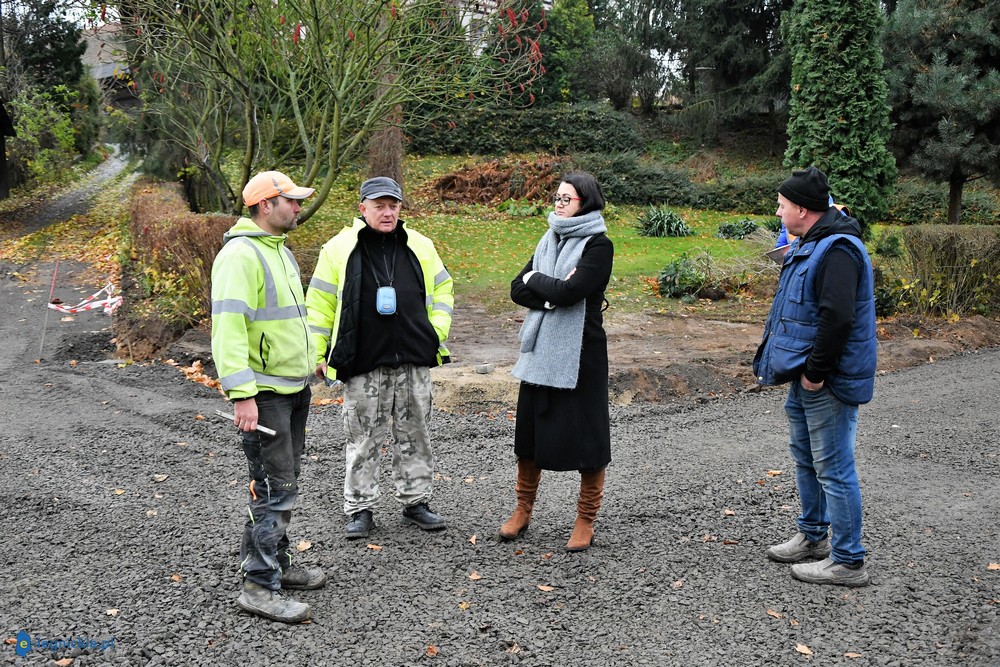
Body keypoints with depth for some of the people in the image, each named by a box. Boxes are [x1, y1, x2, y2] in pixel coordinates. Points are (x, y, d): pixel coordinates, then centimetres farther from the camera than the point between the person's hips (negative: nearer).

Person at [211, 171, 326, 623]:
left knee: (284, 481, 17)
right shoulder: (241, 254, -16)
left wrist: (312, 360, 23)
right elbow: (228, 325, -24)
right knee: (274, 489, -7)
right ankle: (259, 587, 2)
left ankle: (277, 564, 29)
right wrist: (241, 394, -28)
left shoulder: (279, 250, 16)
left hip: (293, 386, 10)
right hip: (264, 393, -10)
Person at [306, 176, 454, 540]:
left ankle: (415, 501, 25)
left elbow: (442, 288, 17)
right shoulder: (339, 248, -2)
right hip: (363, 364, -2)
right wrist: (318, 354, 0)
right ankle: (359, 509, 16)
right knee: (362, 438, 4)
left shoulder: (420, 246, 6)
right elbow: (320, 304, 3)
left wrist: (437, 332, 6)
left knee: (414, 434, 12)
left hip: (413, 360, 3)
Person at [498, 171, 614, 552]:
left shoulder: (598, 245, -9)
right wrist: (552, 292, -12)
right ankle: (523, 510, 29)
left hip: (579, 353, -7)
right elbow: (517, 289, 5)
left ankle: (586, 521, 17)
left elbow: (568, 292, -22)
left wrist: (535, 280, -5)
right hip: (540, 350, 7)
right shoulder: (549, 240, 12)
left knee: (584, 435, 2)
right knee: (530, 431, 13)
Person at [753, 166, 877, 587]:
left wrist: (816, 373, -23)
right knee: (806, 458, 22)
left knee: (833, 468, -3)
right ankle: (813, 537, 38)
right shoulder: (810, 245, 14)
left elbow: (837, 318, -29)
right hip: (805, 377, 11)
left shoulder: (837, 250, -21)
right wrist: (795, 366, 14)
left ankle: (848, 562, 9)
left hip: (828, 382, -11)